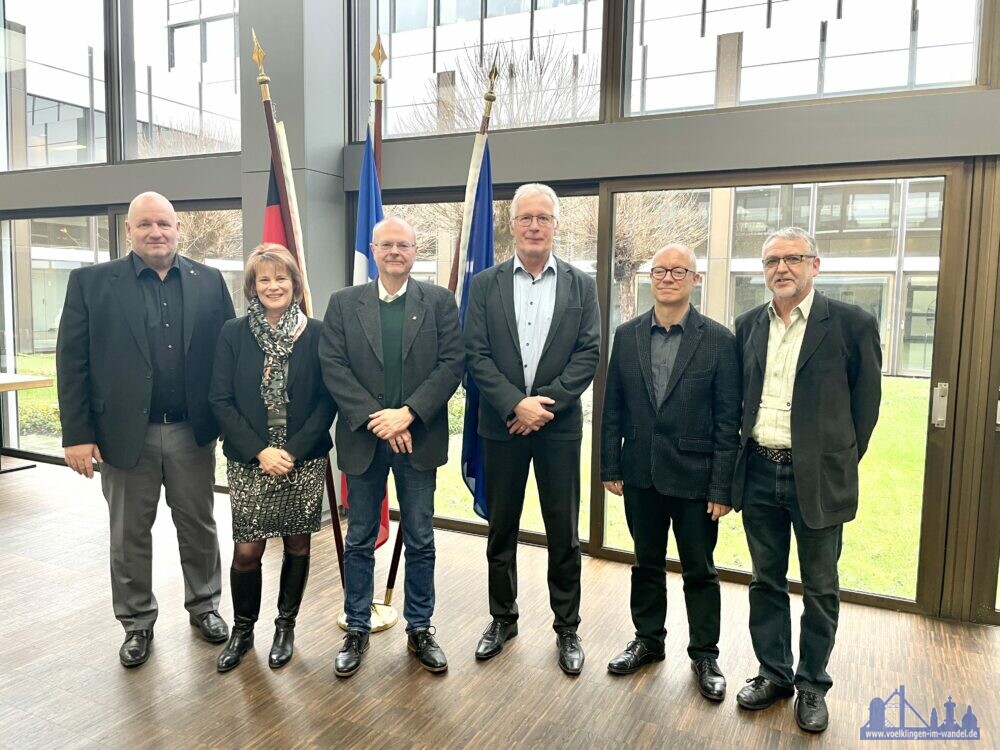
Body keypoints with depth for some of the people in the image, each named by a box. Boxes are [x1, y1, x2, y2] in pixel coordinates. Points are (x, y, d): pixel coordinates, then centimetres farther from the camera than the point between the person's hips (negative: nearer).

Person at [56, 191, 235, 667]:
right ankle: (137, 622, 31)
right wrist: (77, 434, -7)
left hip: (193, 431, 1)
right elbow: (72, 363, -3)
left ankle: (204, 606, 34)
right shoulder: (91, 282, -2)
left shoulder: (209, 281, 2)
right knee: (129, 535, 13)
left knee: (198, 526, 14)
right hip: (125, 432, -1)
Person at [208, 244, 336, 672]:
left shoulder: (316, 334, -3)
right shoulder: (234, 334, 0)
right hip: (248, 462, 0)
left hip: (304, 461, 0)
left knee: (297, 544, 10)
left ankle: (285, 628, 31)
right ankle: (242, 629, 27)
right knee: (247, 551, 2)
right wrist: (259, 450, -12)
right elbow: (220, 400, -2)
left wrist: (293, 451, -13)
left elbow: (328, 400, -4)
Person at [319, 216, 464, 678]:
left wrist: (408, 413, -16)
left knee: (420, 540, 10)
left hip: (418, 438, 0)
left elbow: (452, 363, -5)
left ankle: (420, 629, 27)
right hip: (363, 438, 1)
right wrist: (375, 418, -15)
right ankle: (357, 630, 28)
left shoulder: (439, 301, 3)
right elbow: (333, 366, -4)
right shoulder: (344, 303, 5)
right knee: (359, 541, 12)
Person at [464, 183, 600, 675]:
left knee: (563, 534, 7)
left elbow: (588, 354, -4)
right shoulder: (486, 284, 3)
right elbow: (476, 355, -4)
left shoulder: (581, 285, 4)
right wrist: (516, 404, -15)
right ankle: (503, 618, 31)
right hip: (501, 425, 1)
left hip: (559, 426, 0)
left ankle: (567, 628, 25)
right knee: (501, 529, 13)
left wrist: (543, 403, -14)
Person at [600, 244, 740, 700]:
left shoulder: (719, 340, -7)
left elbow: (728, 419, -8)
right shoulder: (627, 335, 2)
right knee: (646, 563, 18)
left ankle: (704, 654, 30)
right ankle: (647, 640, 36)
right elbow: (613, 407, 5)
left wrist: (722, 486, -9)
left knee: (699, 571, 11)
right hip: (641, 474, 3)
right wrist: (610, 467, 3)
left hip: (694, 476, -3)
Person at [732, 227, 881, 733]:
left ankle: (812, 684, 30)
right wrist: (744, 452, 8)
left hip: (817, 477, -3)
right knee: (766, 580, 15)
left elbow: (867, 402, -1)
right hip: (758, 473, 4)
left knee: (820, 588, 11)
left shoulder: (852, 324, -7)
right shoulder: (748, 326, 6)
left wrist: (842, 460, 1)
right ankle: (773, 673, 33)